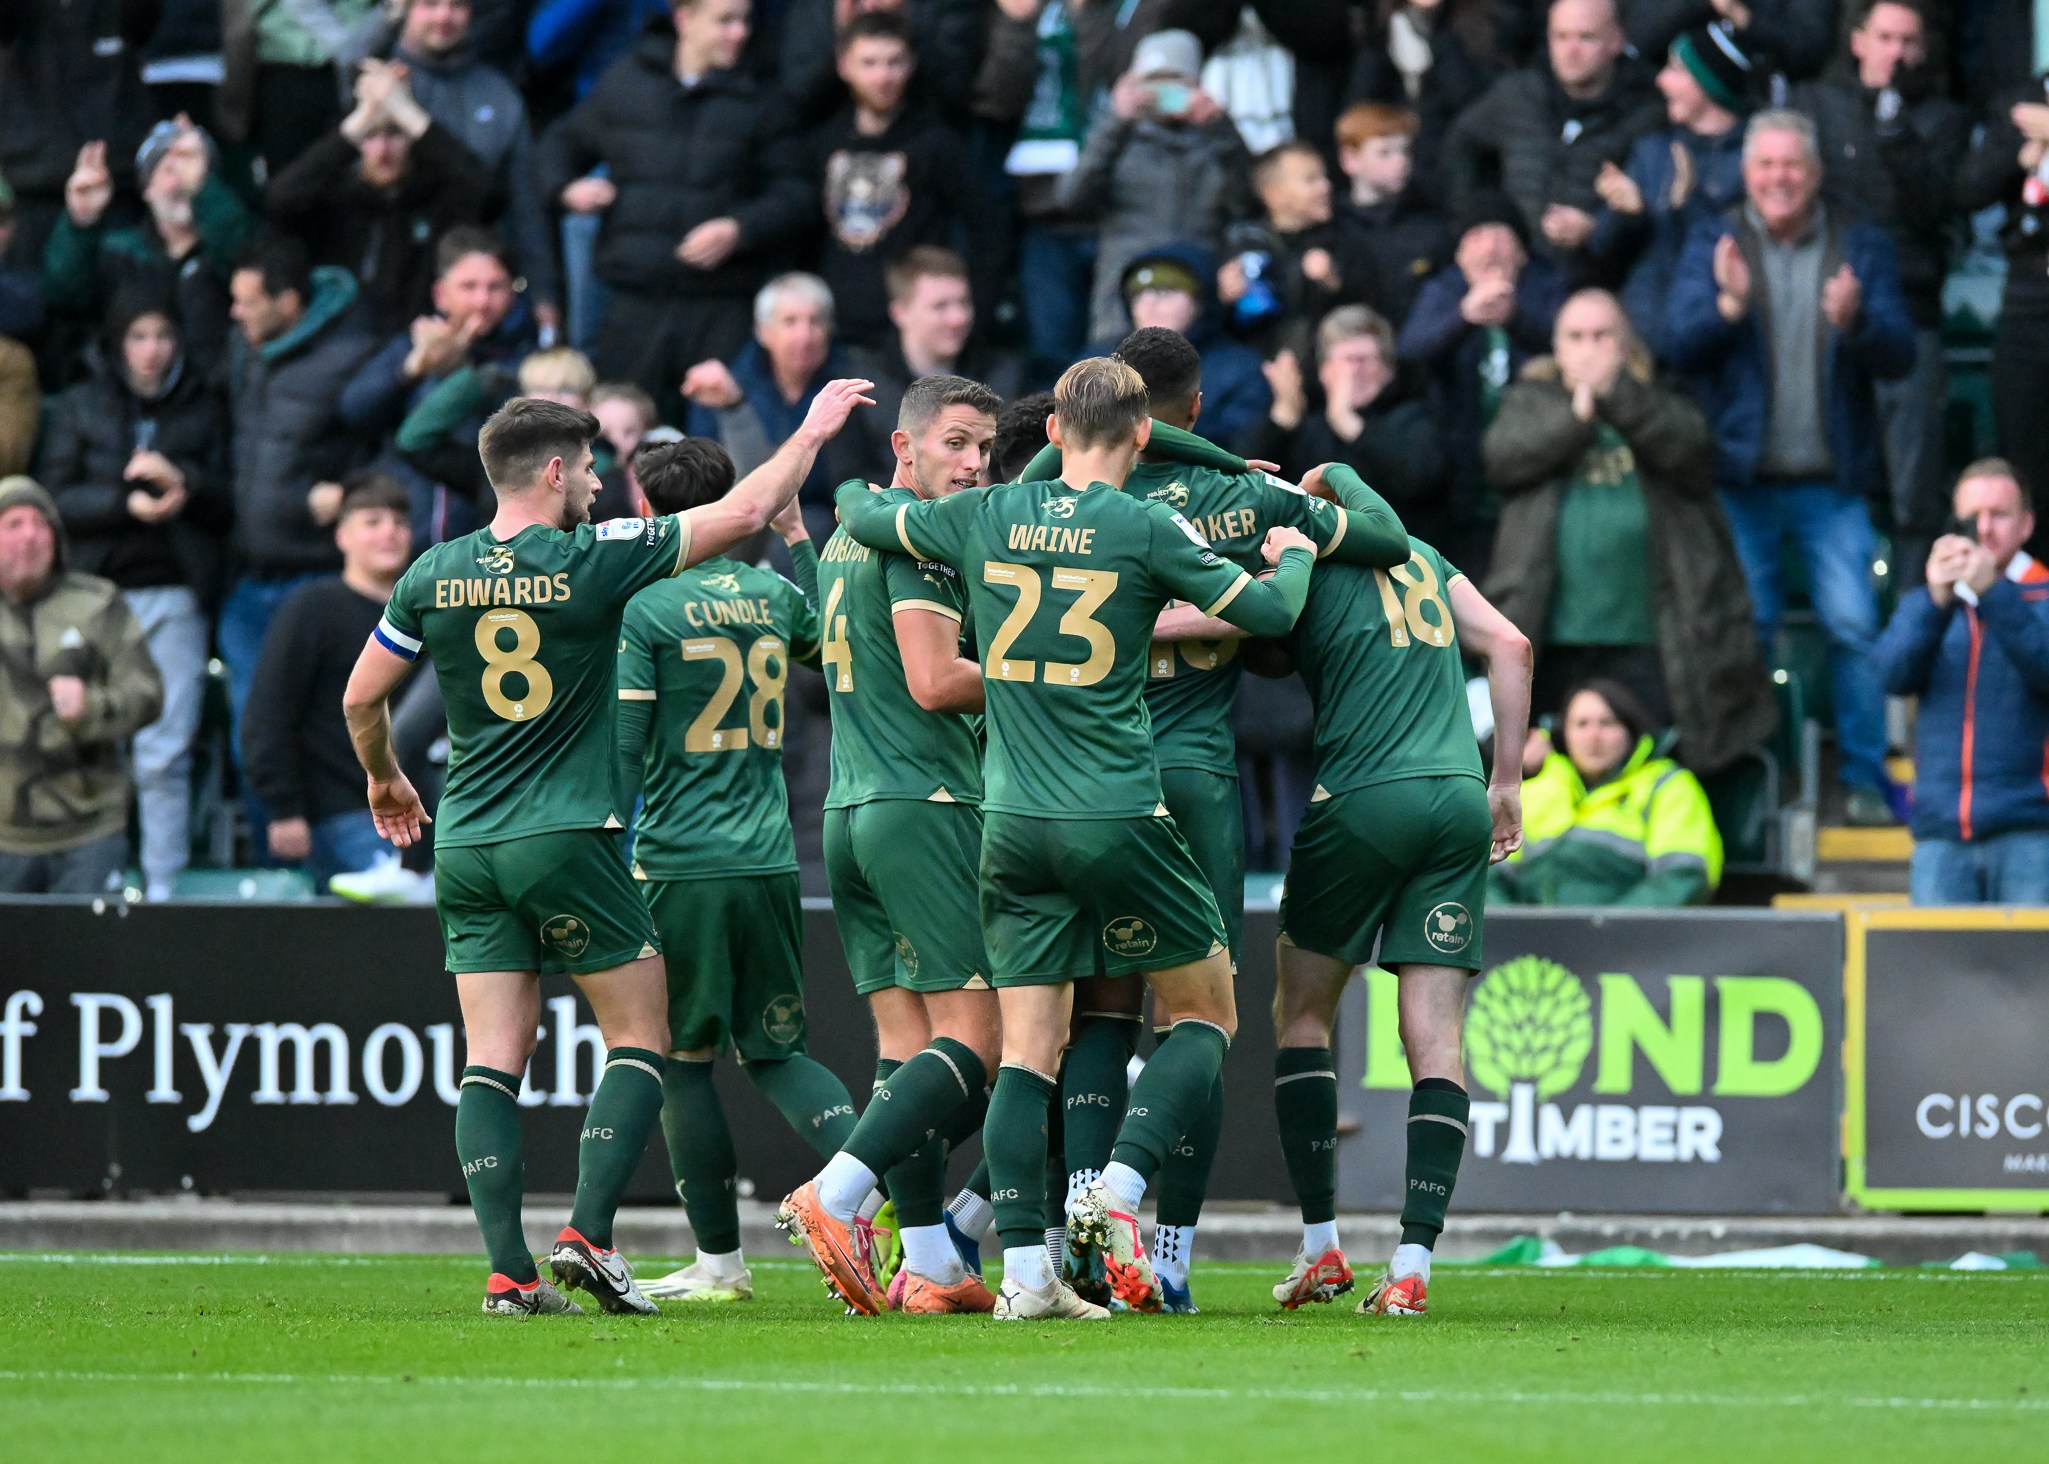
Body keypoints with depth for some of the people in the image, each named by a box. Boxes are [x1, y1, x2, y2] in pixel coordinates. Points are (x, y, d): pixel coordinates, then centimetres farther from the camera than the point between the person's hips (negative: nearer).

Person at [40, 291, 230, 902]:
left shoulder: (203, 409, 13)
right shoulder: (82, 407, 11)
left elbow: (228, 505, 10)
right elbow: (57, 498, 3)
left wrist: (180, 479, -8)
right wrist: (125, 504, -11)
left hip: (175, 596, 0)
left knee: (165, 757, -6)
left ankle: (164, 890, -4)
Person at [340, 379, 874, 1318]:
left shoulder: (434, 577, 3)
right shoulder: (593, 561, -8)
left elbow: (361, 696, 12)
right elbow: (743, 513, -2)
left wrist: (384, 780, 31)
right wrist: (813, 432, 13)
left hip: (466, 847, 4)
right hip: (566, 840, -4)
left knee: (493, 1060, 4)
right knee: (640, 1036, 6)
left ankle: (509, 1269, -5)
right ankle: (587, 1234, -8)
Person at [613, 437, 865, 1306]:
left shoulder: (645, 609, -8)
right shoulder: (774, 594, 8)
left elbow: (621, 753, -10)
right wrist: (797, 537, 35)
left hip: (680, 867, -5)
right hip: (770, 860, 5)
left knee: (681, 1061, 6)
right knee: (773, 1051, 14)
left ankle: (720, 1260, 7)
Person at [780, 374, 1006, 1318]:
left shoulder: (845, 541, 19)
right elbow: (933, 680, -16)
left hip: (851, 809, 9)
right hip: (924, 806, -9)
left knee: (907, 1042, 6)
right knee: (975, 1037, -10)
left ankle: (927, 1265, 1)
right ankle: (835, 1195, -21)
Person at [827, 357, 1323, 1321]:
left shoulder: (982, 518, 5)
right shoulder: (1145, 528, -7)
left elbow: (862, 517, 20)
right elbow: (1266, 611, -5)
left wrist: (859, 490, 43)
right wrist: (1295, 556, 16)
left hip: (1012, 824, 4)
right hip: (1117, 818, -4)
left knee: (1027, 1048, 5)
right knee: (1204, 1014, 11)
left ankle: (1025, 1270, -3)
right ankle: (1116, 1194, -9)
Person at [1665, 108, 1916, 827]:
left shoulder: (1860, 246, 4)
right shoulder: (1714, 242, 4)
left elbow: (1900, 355, -3)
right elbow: (1682, 345, -7)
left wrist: (1855, 323, -24)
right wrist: (1728, 304, -27)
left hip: (1832, 482, 0)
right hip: (1741, 477, 0)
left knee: (1853, 626, -7)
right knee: (1743, 630, 3)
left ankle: (1866, 778, 1)